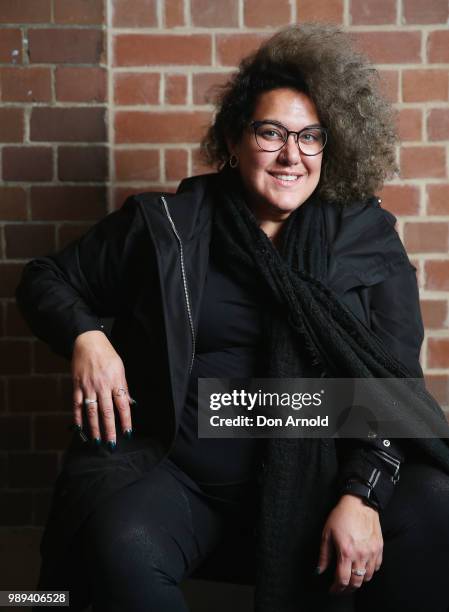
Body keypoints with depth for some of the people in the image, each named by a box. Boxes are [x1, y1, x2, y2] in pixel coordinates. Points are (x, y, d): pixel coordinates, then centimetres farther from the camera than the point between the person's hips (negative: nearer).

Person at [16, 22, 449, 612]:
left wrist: (362, 494, -16)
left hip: (317, 475, 1)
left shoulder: (366, 240, 6)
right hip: (173, 472, 0)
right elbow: (47, 277, 16)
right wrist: (86, 336, -7)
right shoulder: (165, 224, 6)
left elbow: (391, 380, -1)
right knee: (123, 552, -32)